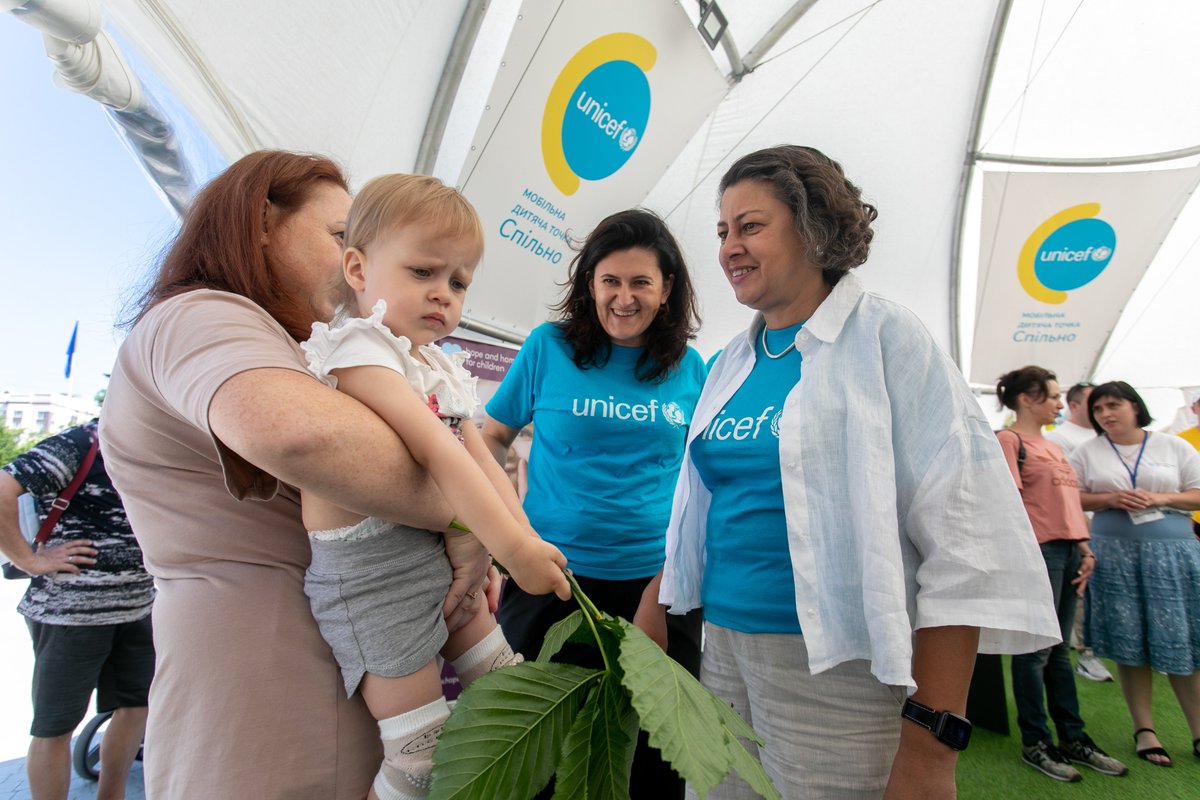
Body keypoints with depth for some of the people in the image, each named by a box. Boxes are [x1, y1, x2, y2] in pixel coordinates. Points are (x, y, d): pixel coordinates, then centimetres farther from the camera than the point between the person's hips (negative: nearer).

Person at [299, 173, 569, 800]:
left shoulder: (442, 370, 12)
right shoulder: (360, 349, -16)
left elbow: (480, 461, 11)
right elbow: (434, 451, -26)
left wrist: (525, 539, 1)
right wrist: (512, 546, -28)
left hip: (437, 550, 9)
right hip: (372, 566, -9)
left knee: (505, 681, 19)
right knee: (421, 750, 0)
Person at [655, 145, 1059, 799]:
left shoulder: (883, 338, -8)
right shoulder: (731, 363, 9)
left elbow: (963, 540, -14)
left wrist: (932, 735, -16)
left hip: (837, 672, -5)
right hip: (721, 649, 6)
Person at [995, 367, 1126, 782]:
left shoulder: (1054, 447, 20)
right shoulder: (1008, 440, -7)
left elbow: (1070, 502, 22)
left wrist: (1085, 548, 14)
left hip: (1068, 551, 8)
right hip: (1038, 550, -8)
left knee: (1059, 649, 15)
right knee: (1036, 650, 0)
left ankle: (1074, 738, 25)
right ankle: (1035, 743, 11)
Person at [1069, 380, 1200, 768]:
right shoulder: (1087, 452, 6)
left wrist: (1161, 498, -11)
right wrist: (1110, 499, -11)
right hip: (1114, 553, 0)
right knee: (1130, 643, 3)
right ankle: (1144, 729, 14)